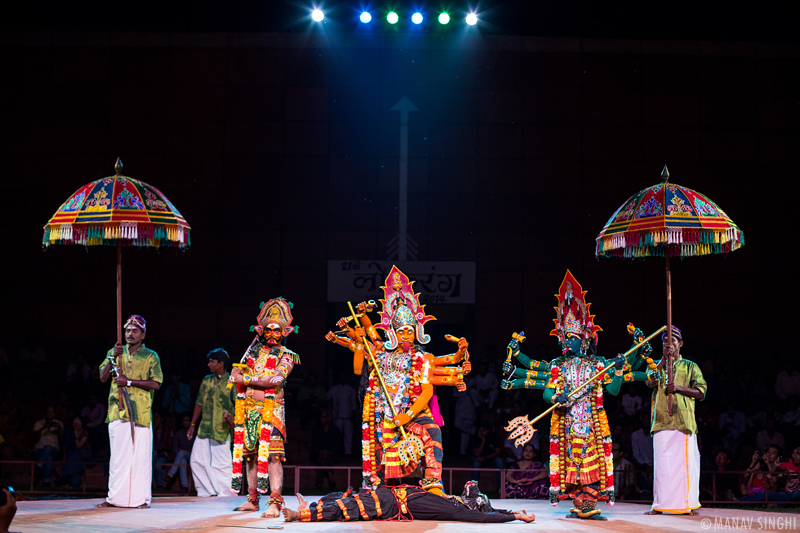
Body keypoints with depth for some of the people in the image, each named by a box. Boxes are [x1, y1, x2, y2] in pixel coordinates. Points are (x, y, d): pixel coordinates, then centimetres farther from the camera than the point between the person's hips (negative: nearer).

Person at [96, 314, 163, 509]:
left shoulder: (151, 356, 7)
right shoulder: (114, 352, 16)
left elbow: (155, 384, -3)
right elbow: (103, 377, 7)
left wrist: (129, 381, -11)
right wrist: (112, 358, -7)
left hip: (141, 413, -2)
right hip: (118, 412, 2)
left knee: (141, 455, -4)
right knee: (118, 455, 2)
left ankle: (141, 498, 0)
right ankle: (114, 497, 7)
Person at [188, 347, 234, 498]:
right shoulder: (206, 381, 13)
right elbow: (199, 404, 18)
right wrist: (193, 425, 17)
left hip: (222, 429, -6)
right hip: (204, 429, 6)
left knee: (222, 462, -5)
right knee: (196, 460, 4)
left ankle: (226, 493, 5)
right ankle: (205, 490, 13)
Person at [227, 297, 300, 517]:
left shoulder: (286, 356, 2)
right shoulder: (254, 349, 18)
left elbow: (276, 379, -15)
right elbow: (237, 375, 21)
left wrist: (246, 378, -12)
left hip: (271, 410, -5)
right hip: (247, 409, 5)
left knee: (272, 455, -13)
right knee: (250, 454, 7)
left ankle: (275, 503, -17)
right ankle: (252, 499, 17)